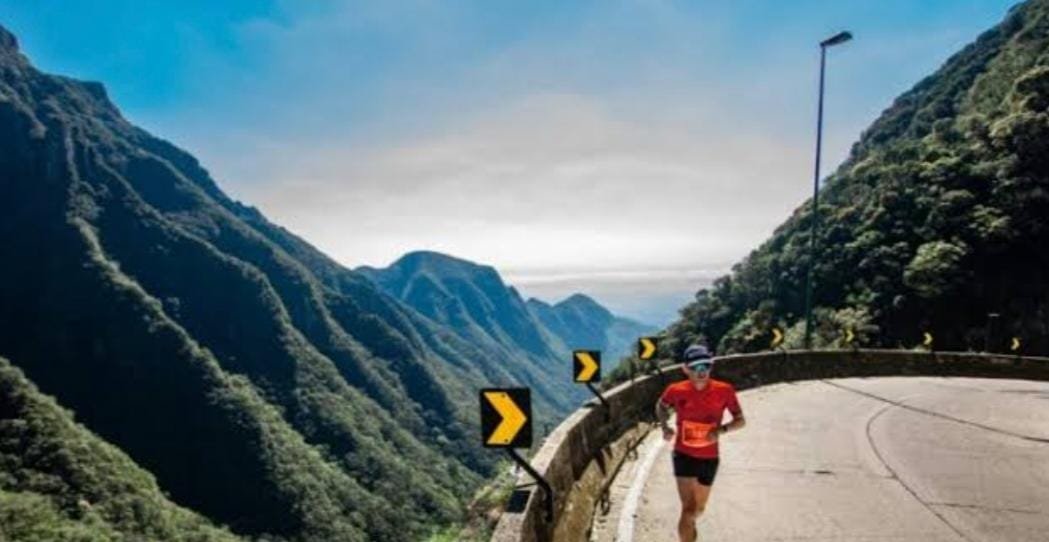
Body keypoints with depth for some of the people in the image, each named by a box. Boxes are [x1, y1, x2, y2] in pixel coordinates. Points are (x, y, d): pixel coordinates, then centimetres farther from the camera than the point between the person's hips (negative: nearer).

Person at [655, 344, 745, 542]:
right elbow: (661, 406, 8)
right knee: (689, 507, -13)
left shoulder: (724, 390, -14)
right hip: (684, 456, -2)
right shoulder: (677, 391, -14)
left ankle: (688, 526, 57)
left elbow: (740, 420, -5)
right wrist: (665, 427, -10)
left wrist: (721, 429, -24)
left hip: (709, 458, 3)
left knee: (699, 508, 22)